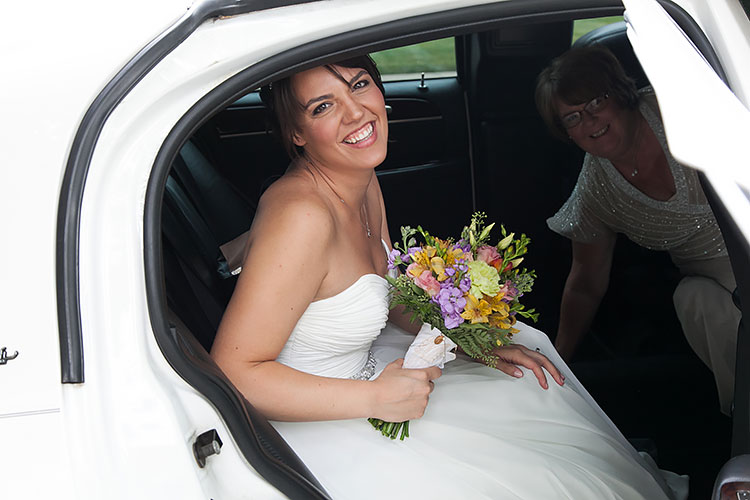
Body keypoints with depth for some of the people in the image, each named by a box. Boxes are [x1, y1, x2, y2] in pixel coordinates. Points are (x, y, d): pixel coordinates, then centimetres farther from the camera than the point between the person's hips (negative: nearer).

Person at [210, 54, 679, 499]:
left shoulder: (363, 179, -2)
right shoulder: (303, 215, -31)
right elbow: (233, 372, -31)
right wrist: (375, 399, -28)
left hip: (365, 368, 9)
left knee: (529, 386, 15)